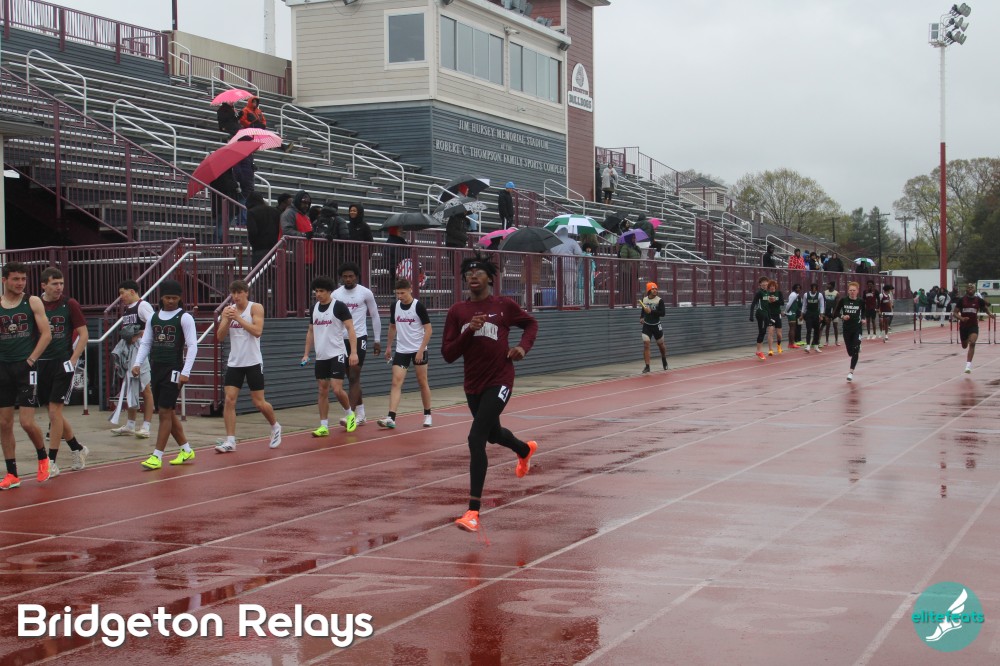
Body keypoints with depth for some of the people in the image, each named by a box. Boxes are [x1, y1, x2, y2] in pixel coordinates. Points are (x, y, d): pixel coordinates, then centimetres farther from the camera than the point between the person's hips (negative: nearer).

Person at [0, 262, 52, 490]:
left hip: (25, 367, -3)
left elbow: (46, 334, -3)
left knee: (27, 422, -10)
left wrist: (31, 360, -10)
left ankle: (42, 457, 18)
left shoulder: (33, 302, 0)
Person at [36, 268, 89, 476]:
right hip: (42, 363, 4)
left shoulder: (69, 304, -4)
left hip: (63, 363, -4)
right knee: (53, 413, 10)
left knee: (54, 411, -8)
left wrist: (72, 360, -10)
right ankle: (78, 449, 29)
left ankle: (52, 461, -2)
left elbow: (84, 334, -2)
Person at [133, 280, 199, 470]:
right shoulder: (153, 318, 12)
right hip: (156, 369, 6)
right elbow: (145, 343, 16)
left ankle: (157, 456, -8)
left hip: (174, 370, -6)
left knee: (165, 412, -10)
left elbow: (192, 346, -9)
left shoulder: (185, 318, -5)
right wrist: (137, 363, -1)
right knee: (169, 413, 11)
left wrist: (185, 372, -17)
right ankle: (186, 450, 24)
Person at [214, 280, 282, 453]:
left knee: (259, 402, 3)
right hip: (234, 363, 4)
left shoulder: (256, 308, -6)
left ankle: (275, 427, 29)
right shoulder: (228, 310, 6)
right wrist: (227, 319, -15)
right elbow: (220, 337, 1)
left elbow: (257, 331, -19)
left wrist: (238, 318, -24)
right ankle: (230, 441, -6)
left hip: (253, 362, -4)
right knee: (229, 400, -8)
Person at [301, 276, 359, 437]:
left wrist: (354, 352, -20)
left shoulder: (339, 307, -9)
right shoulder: (314, 308, 10)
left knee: (337, 389, -12)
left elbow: (350, 329, -12)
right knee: (322, 391, 5)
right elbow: (311, 332, 19)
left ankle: (349, 414, 14)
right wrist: (306, 354, 13)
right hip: (321, 357, 6)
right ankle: (324, 426, 8)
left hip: (337, 354, -6)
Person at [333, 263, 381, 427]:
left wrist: (377, 340, 3)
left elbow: (375, 316, 4)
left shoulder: (365, 293, -3)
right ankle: (361, 414, 19)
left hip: (359, 338, -4)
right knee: (352, 378, 10)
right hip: (341, 340, 4)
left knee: (354, 377, -11)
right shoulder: (336, 295, 5)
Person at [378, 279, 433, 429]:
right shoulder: (395, 306, 2)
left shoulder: (419, 306, -12)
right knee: (396, 382, -9)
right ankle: (391, 418, -17)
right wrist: (388, 347, 16)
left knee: (422, 383, 6)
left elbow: (428, 329, -11)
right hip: (401, 350, 4)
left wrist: (421, 350, -17)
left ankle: (427, 415, 22)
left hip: (418, 350, -3)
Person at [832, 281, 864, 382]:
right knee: (850, 351, 11)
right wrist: (842, 316, -16)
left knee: (855, 351, -11)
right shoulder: (843, 300, -5)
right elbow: (836, 312, 3)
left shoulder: (861, 302, -4)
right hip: (846, 328, 2)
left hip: (857, 328, -2)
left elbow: (863, 312, 12)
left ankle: (851, 372, -9)